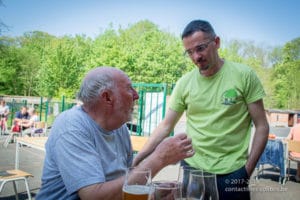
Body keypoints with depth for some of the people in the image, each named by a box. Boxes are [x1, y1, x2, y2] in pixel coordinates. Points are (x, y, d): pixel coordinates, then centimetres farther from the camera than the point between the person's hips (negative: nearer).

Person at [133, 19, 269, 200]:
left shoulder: (244, 75, -7)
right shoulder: (184, 83, -2)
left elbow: (262, 127, -3)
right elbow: (165, 127, 3)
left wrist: (247, 170, -8)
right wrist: (136, 161, -3)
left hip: (232, 173, -2)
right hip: (191, 168, 2)